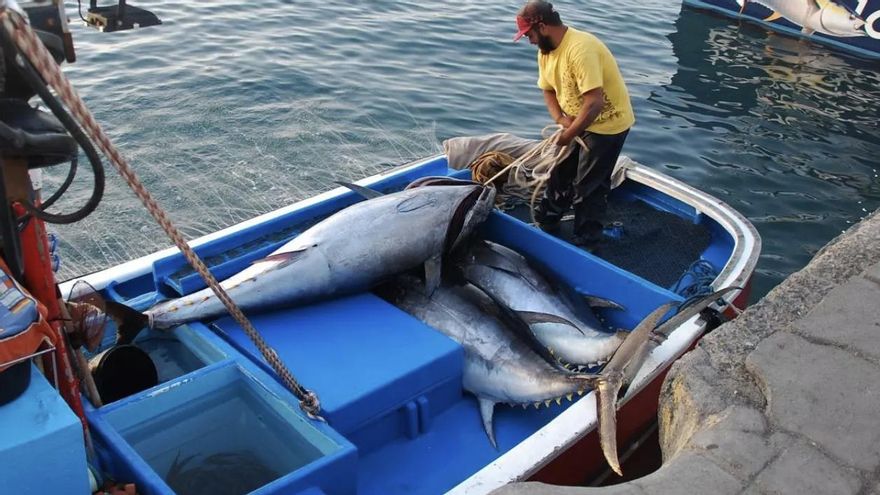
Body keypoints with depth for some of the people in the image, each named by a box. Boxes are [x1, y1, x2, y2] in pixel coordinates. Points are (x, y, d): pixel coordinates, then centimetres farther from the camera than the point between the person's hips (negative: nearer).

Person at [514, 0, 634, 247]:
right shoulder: (545, 51, -3)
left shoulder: (580, 49, -32)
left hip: (608, 123, -8)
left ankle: (585, 244, 16)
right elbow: (548, 90, 8)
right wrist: (561, 119, -11)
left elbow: (594, 103, -34)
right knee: (560, 174, 17)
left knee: (588, 186, 1)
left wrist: (569, 134, -24)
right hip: (576, 122, 8)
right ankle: (545, 225, 34)